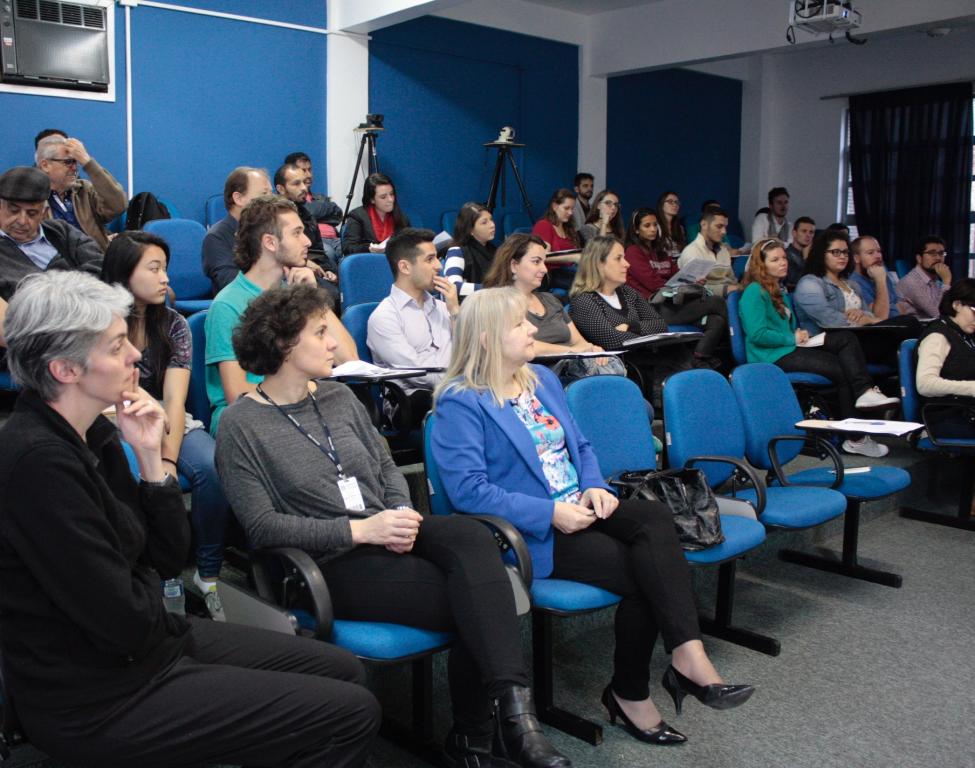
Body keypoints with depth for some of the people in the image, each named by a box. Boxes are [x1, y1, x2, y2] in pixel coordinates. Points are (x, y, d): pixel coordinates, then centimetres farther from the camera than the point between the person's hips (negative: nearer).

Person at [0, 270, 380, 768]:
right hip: (97, 700, -9)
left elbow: (169, 558, 4)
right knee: (353, 714, -8)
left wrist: (150, 457, -7)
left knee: (343, 671, 12)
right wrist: (147, 581, -2)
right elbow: (127, 623, -25)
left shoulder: (93, 434, 2)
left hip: (144, 646, 9)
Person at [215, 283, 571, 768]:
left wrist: (402, 516, -5)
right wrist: (360, 529, -18)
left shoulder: (339, 397, 15)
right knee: (476, 603, -24)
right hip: (330, 564, -5)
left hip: (384, 537, 5)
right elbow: (262, 527, -11)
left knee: (470, 535, -28)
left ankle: (513, 706, -30)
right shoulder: (241, 426, -4)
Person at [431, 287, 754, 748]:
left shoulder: (543, 380, 16)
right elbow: (468, 490, -18)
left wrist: (594, 486, -1)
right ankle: (631, 694, -3)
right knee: (643, 572, -21)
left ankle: (687, 656, -30)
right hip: (531, 532, -7)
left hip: (578, 508, 7)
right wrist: (549, 513, -22)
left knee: (655, 517, -24)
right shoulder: (460, 403, -9)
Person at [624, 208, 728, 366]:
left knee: (717, 319, -18)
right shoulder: (633, 252, 3)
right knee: (717, 303, -16)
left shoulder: (661, 254, 27)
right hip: (658, 309, -8)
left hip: (673, 303, 8)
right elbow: (653, 283, -7)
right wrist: (680, 290, -5)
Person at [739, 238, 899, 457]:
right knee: (840, 368, -17)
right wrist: (792, 339, -12)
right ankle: (856, 437, -11)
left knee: (846, 338, -11)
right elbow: (757, 334, -19)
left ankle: (865, 391, -30)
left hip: (788, 348, 9)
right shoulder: (754, 292, -8)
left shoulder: (779, 290, 22)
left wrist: (800, 335, 5)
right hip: (772, 357, -9)